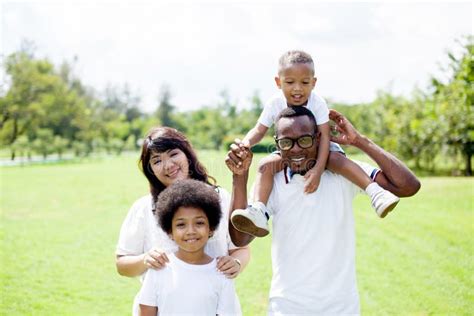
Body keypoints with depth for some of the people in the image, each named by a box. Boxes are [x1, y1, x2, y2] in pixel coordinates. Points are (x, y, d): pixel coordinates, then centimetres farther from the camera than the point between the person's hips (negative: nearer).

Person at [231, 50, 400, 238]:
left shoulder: (317, 103, -23)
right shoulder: (275, 104, -16)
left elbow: (324, 136, -26)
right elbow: (259, 131, -10)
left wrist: (318, 169, -37)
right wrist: (247, 142, -36)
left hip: (318, 149, -2)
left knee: (337, 159, -34)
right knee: (266, 164, -26)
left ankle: (375, 193, -39)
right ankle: (259, 211, -37)